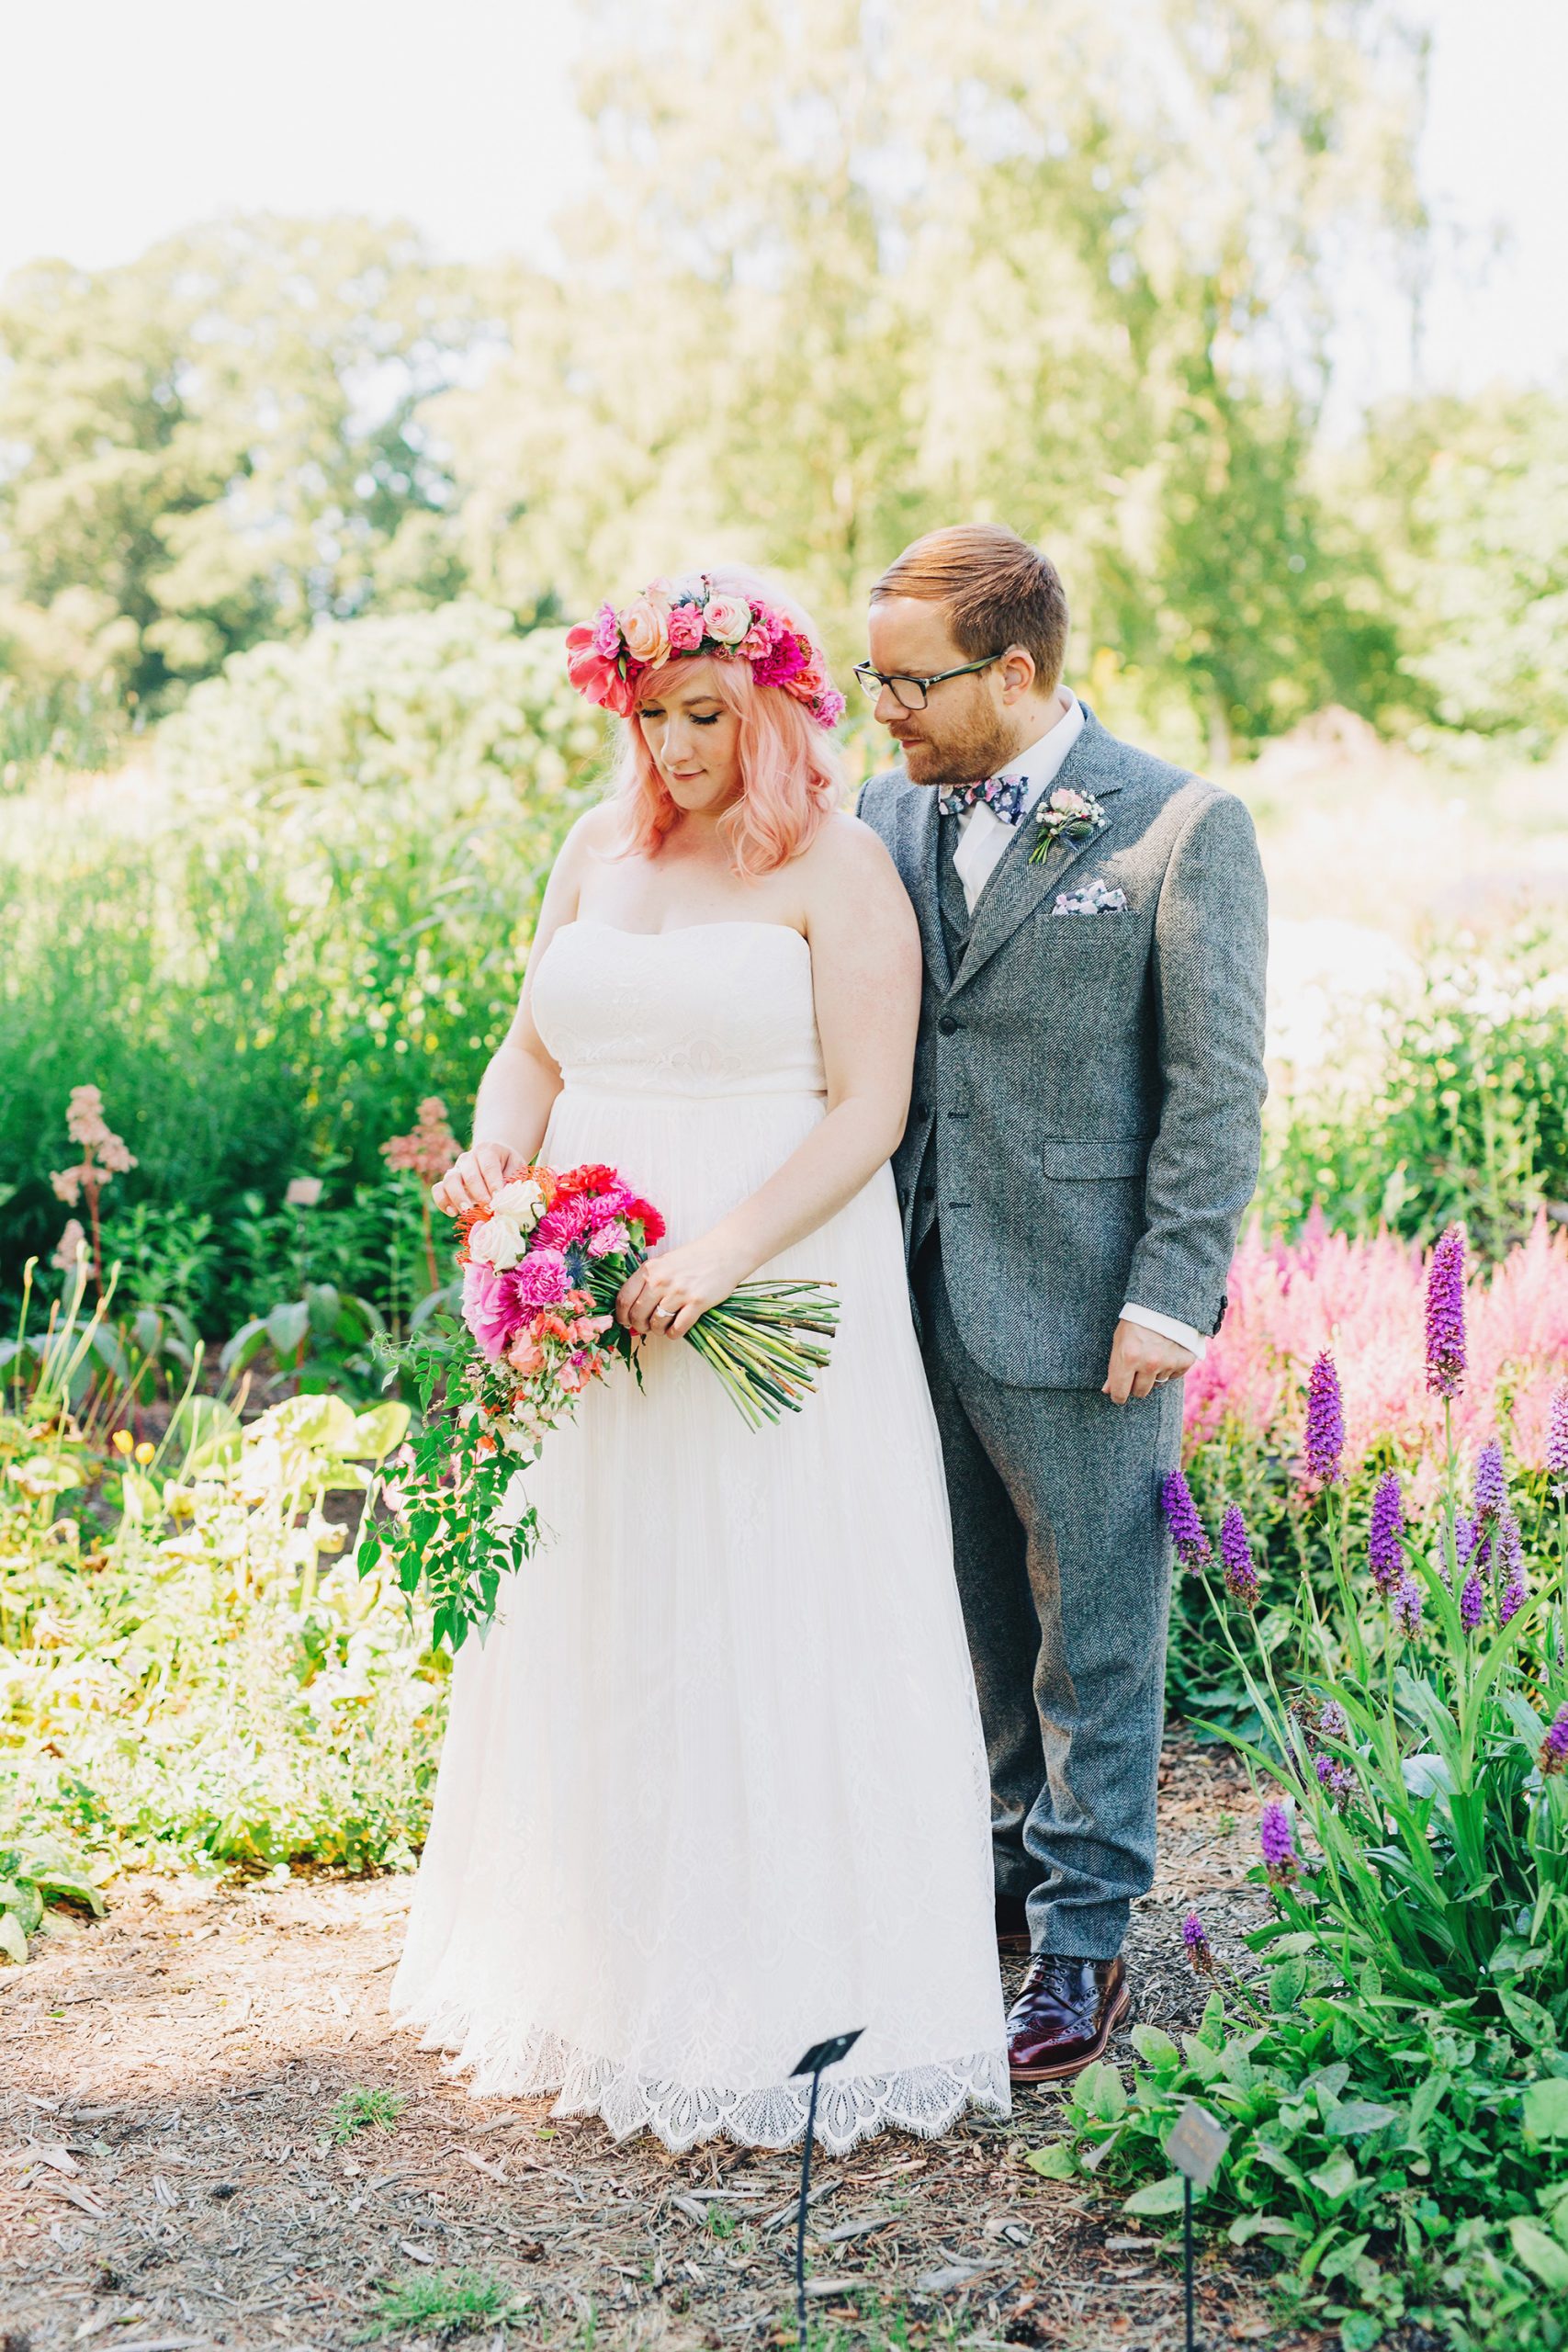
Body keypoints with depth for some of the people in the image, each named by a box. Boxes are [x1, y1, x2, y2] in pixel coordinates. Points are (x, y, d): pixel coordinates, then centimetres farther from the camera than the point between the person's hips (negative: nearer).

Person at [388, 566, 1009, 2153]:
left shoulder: (836, 868, -6)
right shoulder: (598, 851, 12)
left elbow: (867, 1110, -12)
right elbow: (534, 1048, 15)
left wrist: (724, 1249, -24)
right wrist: (498, 1144, -7)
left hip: (776, 1294, -6)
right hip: (594, 1296, 6)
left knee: (765, 1638, -1)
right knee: (593, 1629, 10)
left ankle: (792, 2001, 11)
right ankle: (595, 1955, 24)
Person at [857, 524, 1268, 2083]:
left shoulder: (1182, 828, -8)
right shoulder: (888, 816, 7)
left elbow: (1217, 1085, -8)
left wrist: (1169, 1294, -13)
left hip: (1080, 1309, -5)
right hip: (916, 1299, 5)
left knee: (1093, 1630, 6)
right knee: (973, 1619, 17)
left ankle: (1085, 1938, 20)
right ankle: (1003, 1869, 36)